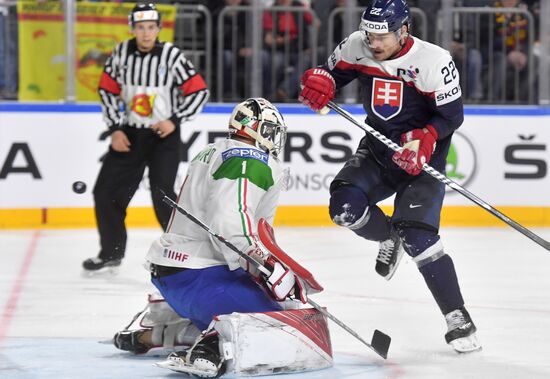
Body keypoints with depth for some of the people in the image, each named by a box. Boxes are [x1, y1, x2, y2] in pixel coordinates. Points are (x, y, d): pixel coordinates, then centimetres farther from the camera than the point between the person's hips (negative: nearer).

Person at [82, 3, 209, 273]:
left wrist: (175, 120, -16)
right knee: (106, 192, 4)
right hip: (129, 135, 5)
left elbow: (199, 91, -9)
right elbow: (107, 90, 7)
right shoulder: (121, 53, -3)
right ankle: (112, 253, 22)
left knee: (162, 195, -19)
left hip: (163, 135, -5)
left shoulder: (171, 55, -14)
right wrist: (115, 129, -1)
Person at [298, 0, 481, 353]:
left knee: (418, 237, -19)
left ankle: (458, 318, -10)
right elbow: (332, 72, 8)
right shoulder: (356, 47, -9)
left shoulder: (434, 61, -22)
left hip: (422, 158, -5)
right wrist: (318, 83, -16)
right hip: (377, 149, 5)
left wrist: (424, 138, -33)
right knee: (345, 206, -19)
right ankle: (389, 239, 15)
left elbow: (451, 115, -16)